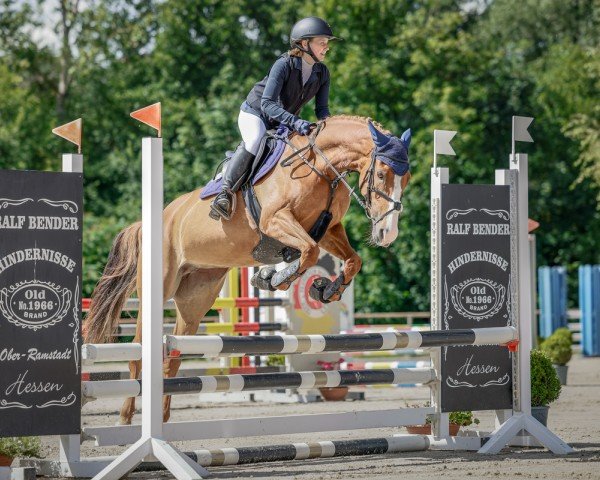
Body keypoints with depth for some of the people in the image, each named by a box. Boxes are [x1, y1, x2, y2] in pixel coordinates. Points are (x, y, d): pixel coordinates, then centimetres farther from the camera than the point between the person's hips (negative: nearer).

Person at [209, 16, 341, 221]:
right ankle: (225, 192, -34)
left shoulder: (322, 73, -7)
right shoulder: (284, 65, -26)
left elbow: (322, 109, -1)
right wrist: (295, 122, -46)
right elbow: (267, 104, -33)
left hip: (285, 122, 8)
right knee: (255, 141, -34)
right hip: (255, 113, -8)